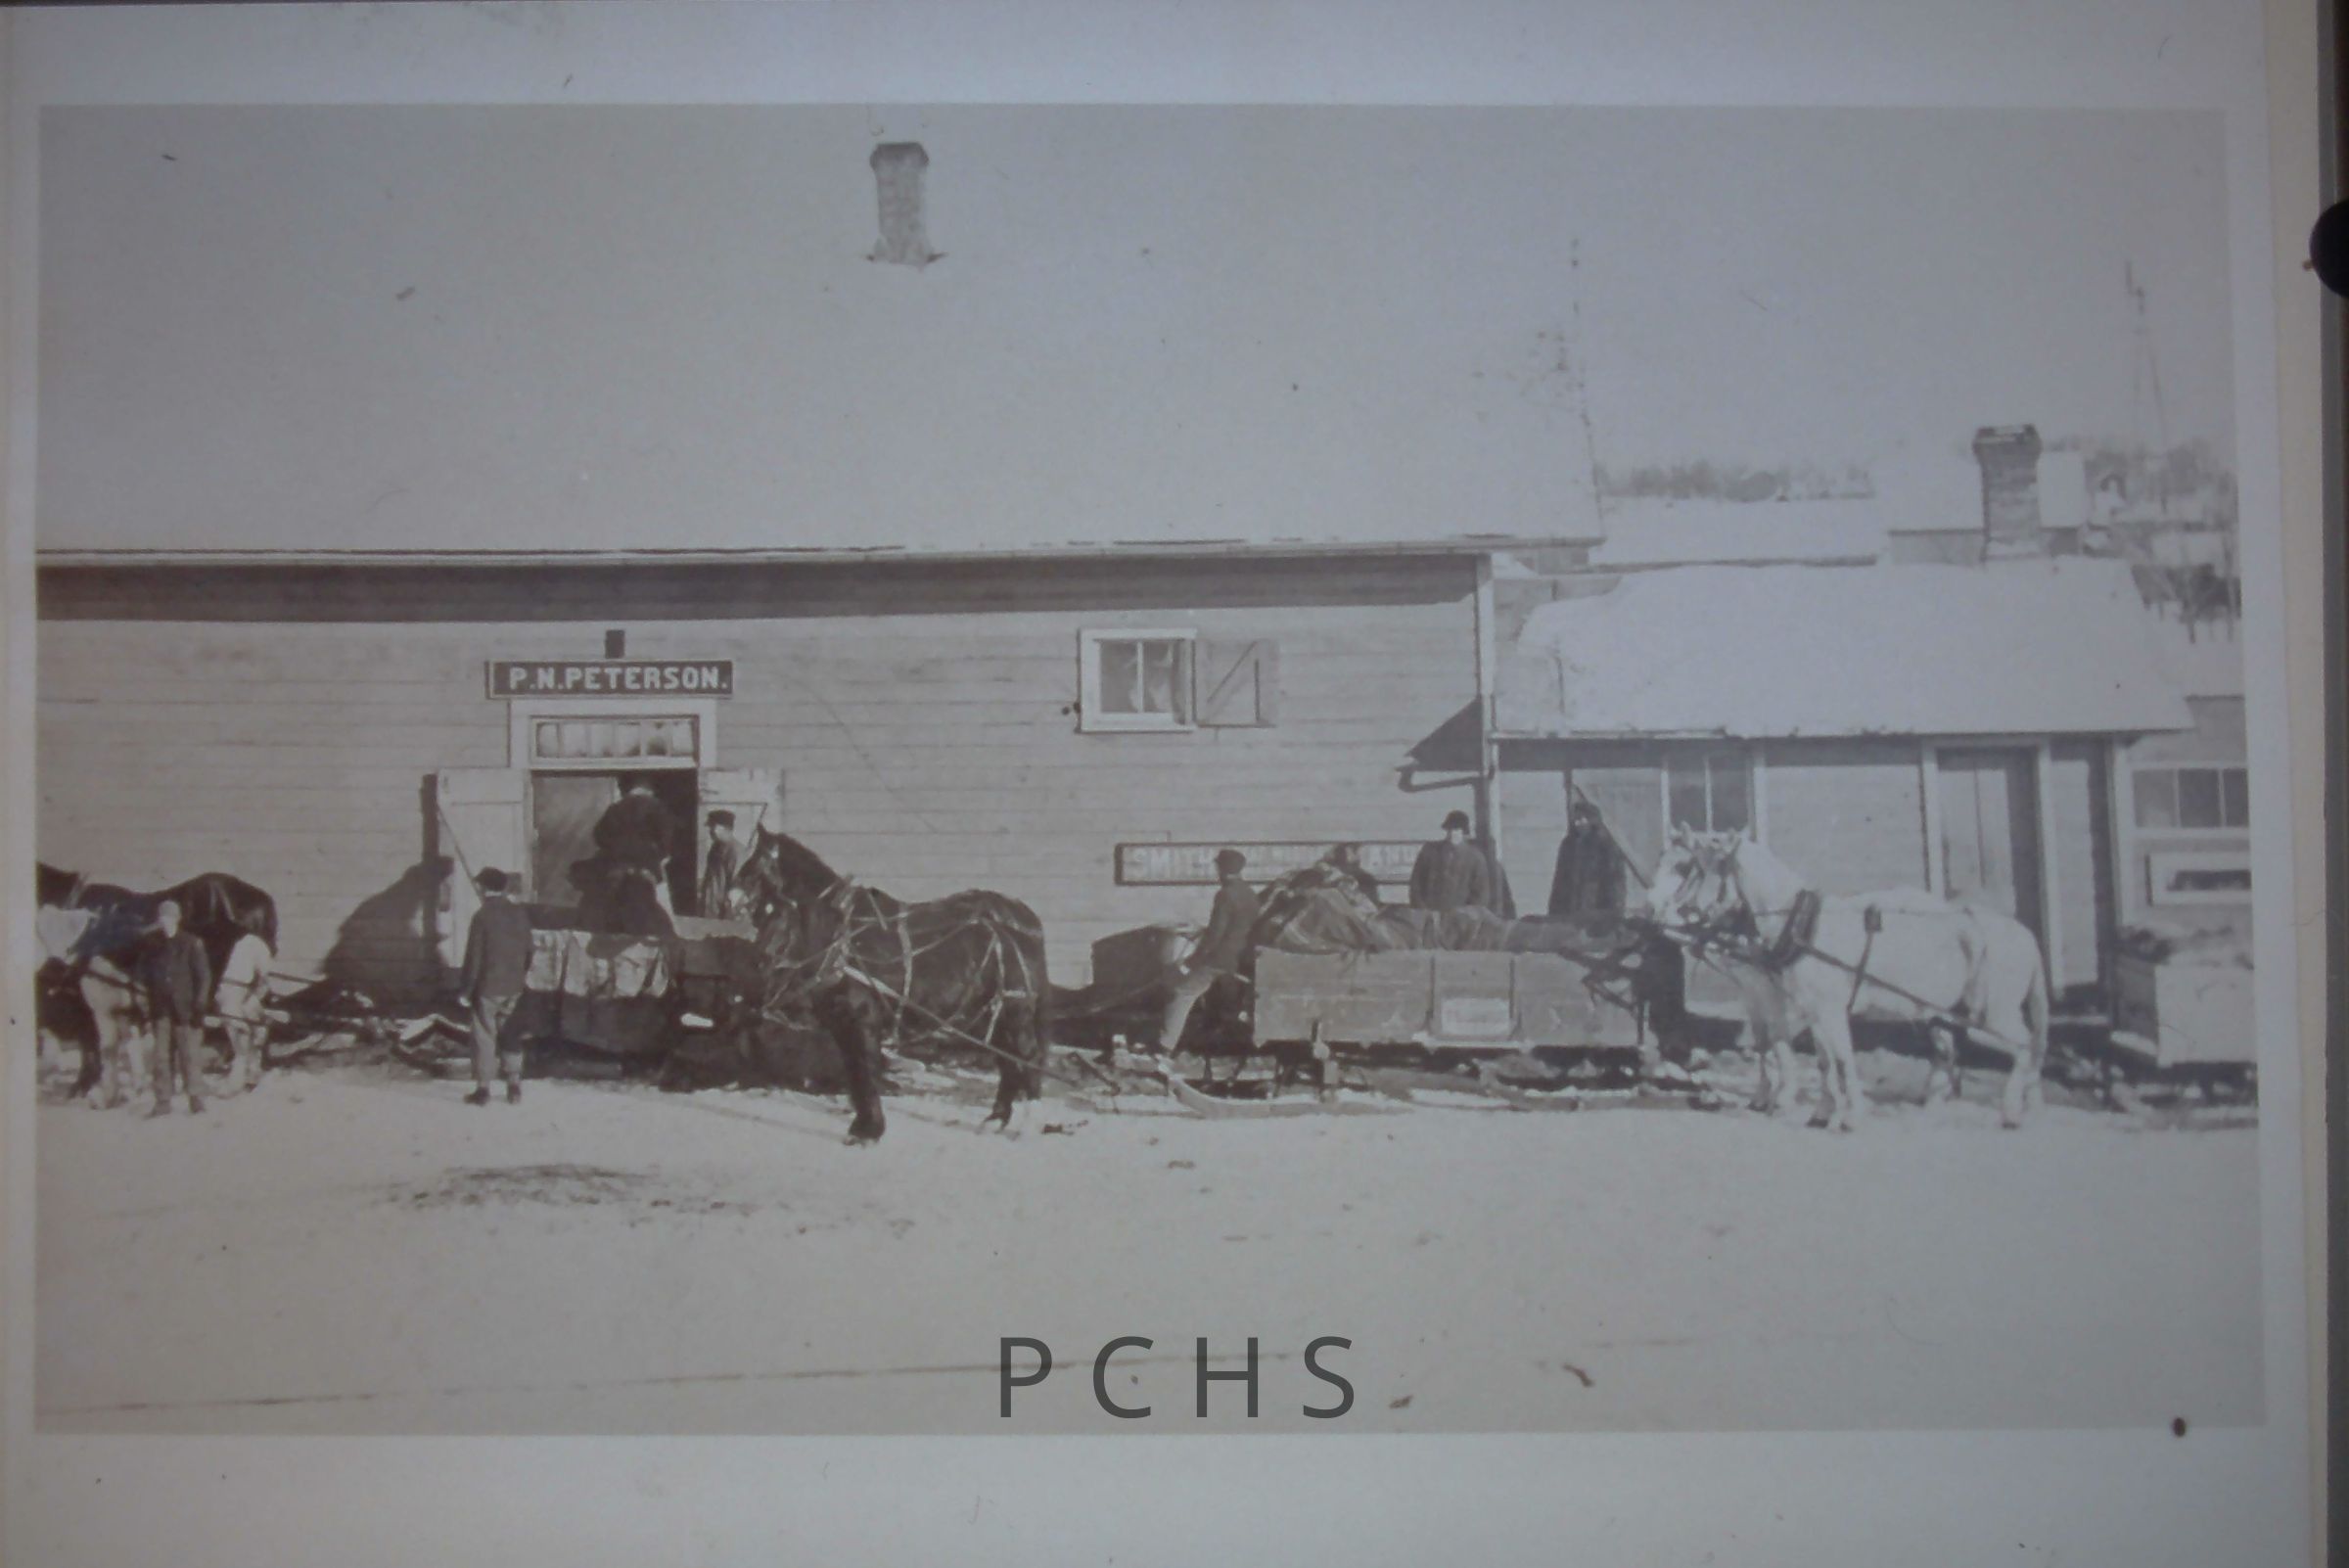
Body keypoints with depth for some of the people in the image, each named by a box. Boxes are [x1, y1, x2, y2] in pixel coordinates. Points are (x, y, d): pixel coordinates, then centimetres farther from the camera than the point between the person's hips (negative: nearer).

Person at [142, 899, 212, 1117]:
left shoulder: (191, 944, 1)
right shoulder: (155, 948, 15)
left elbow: (204, 975, -2)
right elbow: (149, 979, 20)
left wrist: (199, 1003, -11)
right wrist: (149, 1006, 11)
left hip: (185, 1009, -4)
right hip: (162, 1011, 4)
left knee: (190, 1056, -5)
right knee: (162, 1057, 2)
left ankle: (196, 1102, -2)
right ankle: (163, 1103, 5)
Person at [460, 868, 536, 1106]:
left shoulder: (482, 916, -13)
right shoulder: (521, 914, 3)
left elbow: (474, 957, -12)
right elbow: (528, 951, 9)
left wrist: (465, 989, -5)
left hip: (487, 988, -5)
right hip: (514, 987, 5)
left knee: (485, 1037, 2)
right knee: (510, 1037, 14)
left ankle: (483, 1088, 5)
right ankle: (514, 1087, 13)